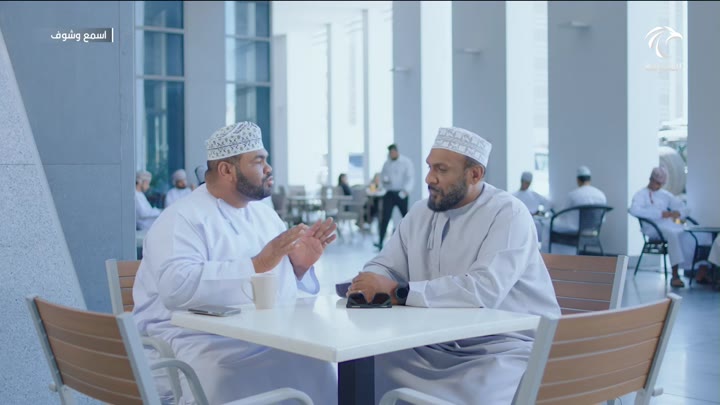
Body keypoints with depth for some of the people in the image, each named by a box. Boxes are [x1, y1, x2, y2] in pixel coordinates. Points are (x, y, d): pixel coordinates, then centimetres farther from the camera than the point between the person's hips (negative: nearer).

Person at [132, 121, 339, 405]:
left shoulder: (266, 215, 16)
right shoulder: (182, 219, -9)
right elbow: (177, 287, -26)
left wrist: (299, 265, -3)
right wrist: (255, 265, -26)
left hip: (274, 342, 7)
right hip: (206, 346, -6)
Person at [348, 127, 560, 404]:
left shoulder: (508, 214, -14)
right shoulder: (420, 213, 8)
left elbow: (484, 290, -28)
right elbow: (384, 268, 11)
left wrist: (398, 292, -26)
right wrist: (369, 285, -15)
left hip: (506, 349, -5)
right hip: (438, 347, 6)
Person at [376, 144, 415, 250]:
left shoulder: (406, 162, -4)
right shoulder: (387, 163, 11)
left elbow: (410, 177, -9)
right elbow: (382, 175, 18)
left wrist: (406, 190, -23)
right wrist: (384, 179, -7)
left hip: (401, 194, -3)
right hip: (389, 193, 3)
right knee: (385, 217, -6)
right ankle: (380, 242, -8)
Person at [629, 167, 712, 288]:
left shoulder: (666, 195, 23)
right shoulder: (641, 194, 6)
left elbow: (685, 209, 22)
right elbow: (634, 210, -16)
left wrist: (678, 213, -4)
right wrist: (660, 213, -20)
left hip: (670, 225, 6)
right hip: (654, 227, -6)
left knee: (703, 234, -13)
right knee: (673, 233, -39)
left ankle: (703, 269, -18)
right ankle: (675, 275, -38)